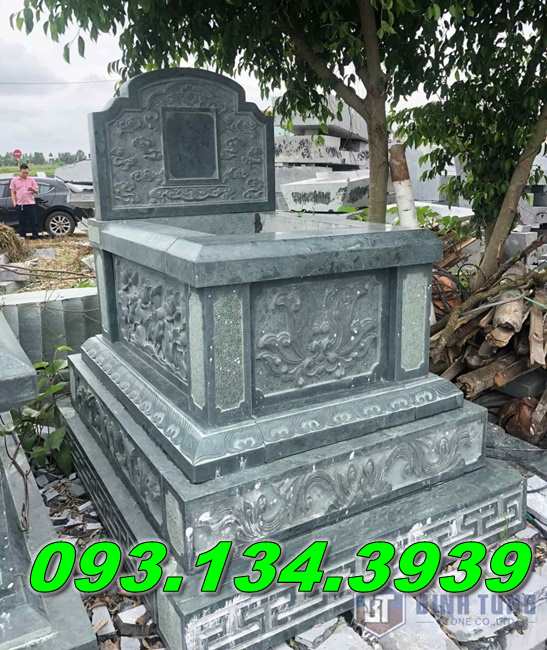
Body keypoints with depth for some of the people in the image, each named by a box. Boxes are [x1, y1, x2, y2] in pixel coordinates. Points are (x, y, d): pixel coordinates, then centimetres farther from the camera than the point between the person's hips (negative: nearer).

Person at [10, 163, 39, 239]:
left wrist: (32, 189, -15)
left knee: (33, 221, -2)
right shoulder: (14, 180, 8)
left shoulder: (31, 179, 7)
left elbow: (36, 191, 8)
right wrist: (14, 202, -1)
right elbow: (13, 192, 10)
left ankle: (35, 236, 4)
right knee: (22, 221, 5)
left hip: (31, 203, 0)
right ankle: (22, 236, 12)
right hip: (20, 204, 1)